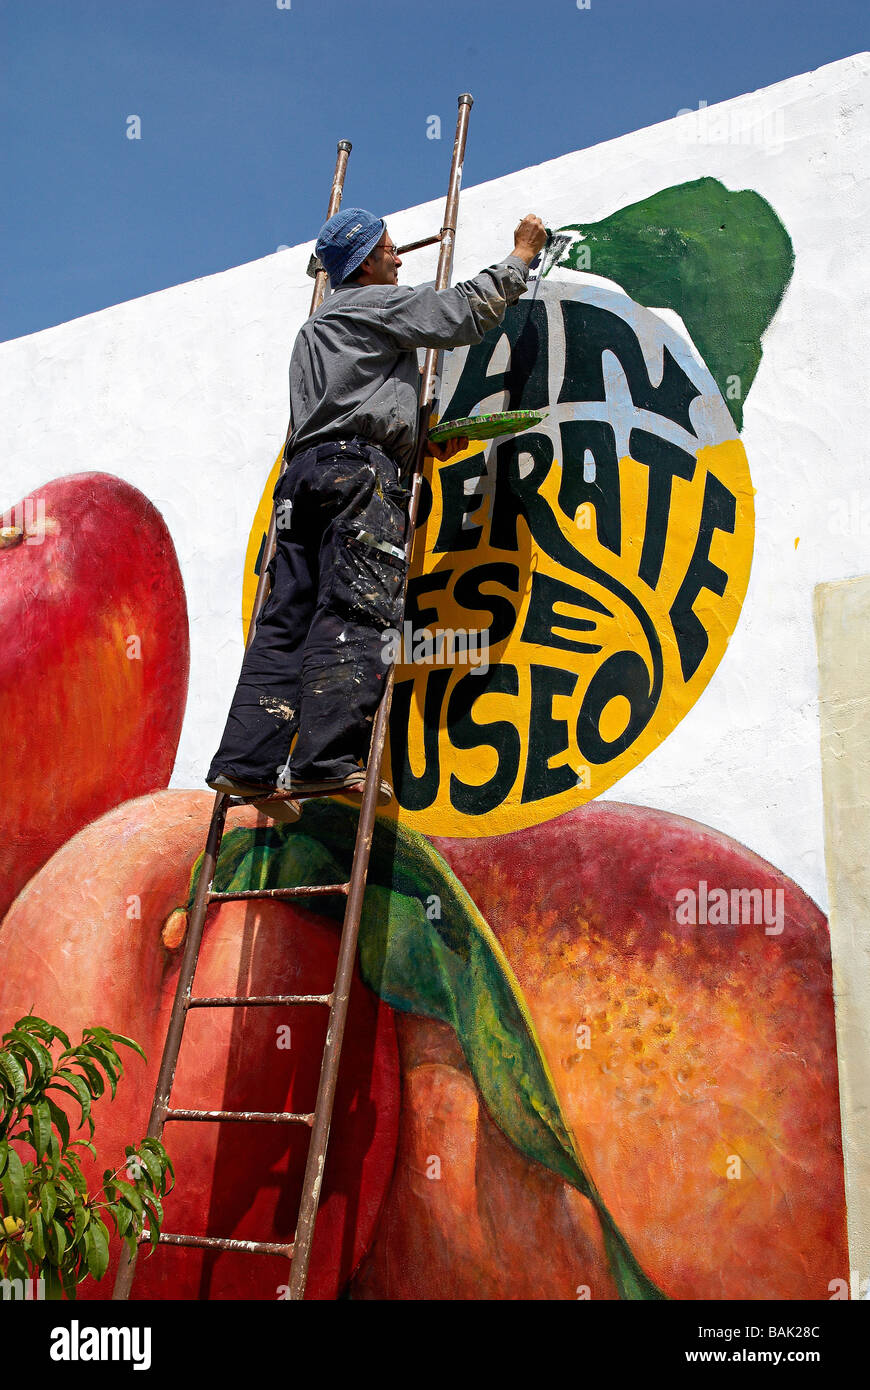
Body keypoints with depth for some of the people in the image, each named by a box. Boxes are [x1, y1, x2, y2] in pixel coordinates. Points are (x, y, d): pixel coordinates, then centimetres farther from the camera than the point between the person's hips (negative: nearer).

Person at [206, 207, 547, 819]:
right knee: (356, 614, -16)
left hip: (305, 471, 8)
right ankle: (325, 761, -27)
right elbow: (470, 312, 6)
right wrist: (521, 255, 19)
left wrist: (420, 435, 25)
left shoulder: (316, 327, 34)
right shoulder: (382, 303, 8)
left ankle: (249, 762, -8)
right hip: (358, 469, -8)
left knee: (287, 619, 0)